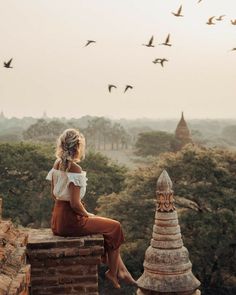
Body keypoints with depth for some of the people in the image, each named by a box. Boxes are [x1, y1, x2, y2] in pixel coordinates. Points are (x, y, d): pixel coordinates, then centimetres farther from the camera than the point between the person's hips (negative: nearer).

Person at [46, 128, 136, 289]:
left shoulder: (57, 164, 5)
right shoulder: (75, 169, -20)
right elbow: (75, 203, -23)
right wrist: (87, 215, -3)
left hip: (58, 218, 9)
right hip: (71, 220, -9)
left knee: (108, 225, 24)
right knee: (115, 227, 9)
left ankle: (122, 270, 26)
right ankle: (112, 272, 21)